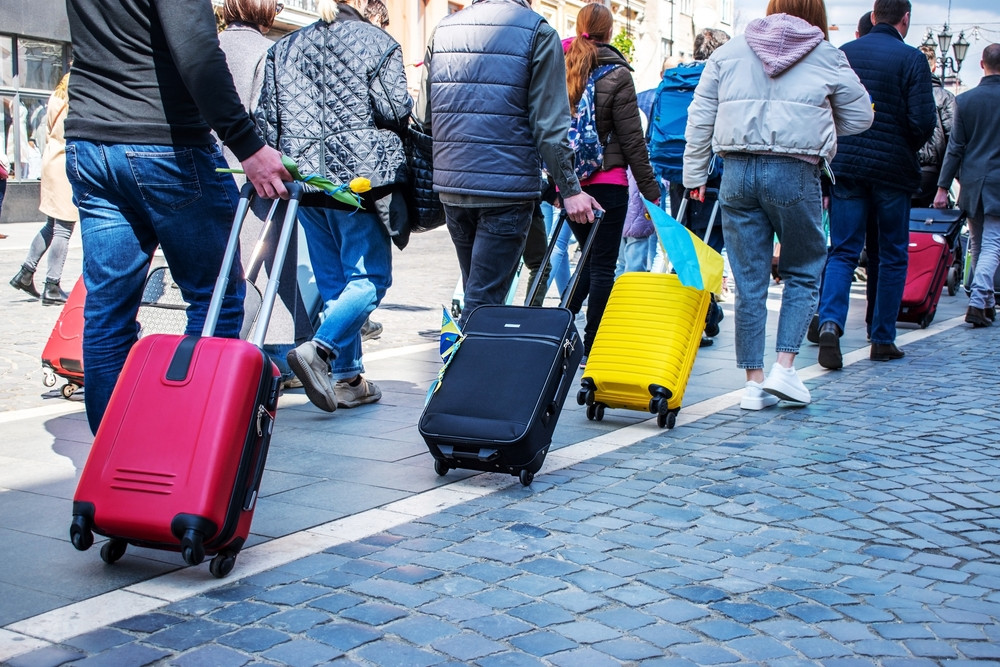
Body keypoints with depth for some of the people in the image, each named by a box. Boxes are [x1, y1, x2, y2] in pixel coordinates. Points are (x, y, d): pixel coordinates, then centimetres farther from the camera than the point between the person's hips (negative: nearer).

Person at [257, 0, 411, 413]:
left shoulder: (283, 49, 14)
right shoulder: (375, 41, 0)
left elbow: (266, 119, 9)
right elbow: (396, 111, -8)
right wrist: (395, 133, 13)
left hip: (305, 177, 5)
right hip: (362, 175, -5)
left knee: (332, 281, 11)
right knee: (370, 277, -1)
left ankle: (347, 378, 11)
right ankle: (318, 349, -22)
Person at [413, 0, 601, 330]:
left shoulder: (443, 29, 10)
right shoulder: (538, 31, -5)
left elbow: (423, 116, 11)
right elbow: (548, 126, -10)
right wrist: (570, 190, -5)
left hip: (451, 187, 6)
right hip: (507, 189, -5)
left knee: (478, 293, 19)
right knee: (484, 299, -2)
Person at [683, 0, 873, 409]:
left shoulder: (728, 52, 11)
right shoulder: (827, 57, 4)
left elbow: (699, 119, 9)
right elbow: (860, 118, 11)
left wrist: (695, 176, 13)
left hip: (738, 172, 3)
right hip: (795, 175, -2)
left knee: (749, 281, 7)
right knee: (803, 272, 14)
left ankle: (754, 382, 10)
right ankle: (784, 367, 2)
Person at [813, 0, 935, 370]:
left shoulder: (843, 54, 5)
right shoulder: (911, 59, -6)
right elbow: (923, 121, -12)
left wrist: (835, 154, 14)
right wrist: (906, 149, 8)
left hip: (845, 167, 3)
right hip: (892, 170, -2)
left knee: (843, 252, 4)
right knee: (891, 256, 9)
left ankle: (830, 321, -19)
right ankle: (883, 339, 13)